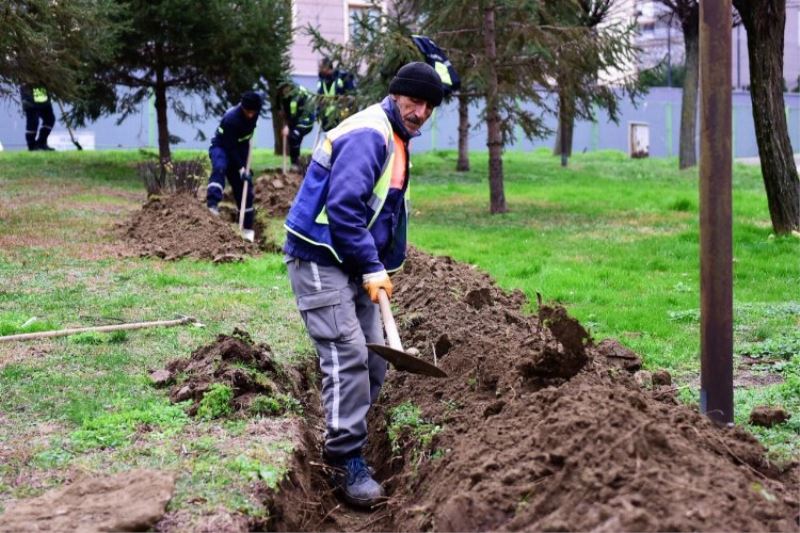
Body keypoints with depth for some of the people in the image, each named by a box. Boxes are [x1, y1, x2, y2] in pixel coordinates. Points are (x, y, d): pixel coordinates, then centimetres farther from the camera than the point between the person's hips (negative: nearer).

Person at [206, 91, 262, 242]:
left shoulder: (253, 112, -12)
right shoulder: (231, 119, -32)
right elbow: (230, 147, -28)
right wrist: (240, 168, -29)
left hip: (240, 149, 6)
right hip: (222, 147, -6)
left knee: (245, 186, 3)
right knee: (219, 168, -39)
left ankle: (247, 227, 9)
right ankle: (212, 204, -50)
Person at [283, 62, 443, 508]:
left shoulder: (396, 140, 15)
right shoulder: (368, 134, -18)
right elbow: (343, 205, -26)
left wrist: (381, 266, 14)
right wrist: (373, 266, -21)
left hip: (353, 265, 10)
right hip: (320, 260, -10)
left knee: (373, 357, 10)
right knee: (348, 355, -14)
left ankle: (346, 442, 22)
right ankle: (348, 462, -8)